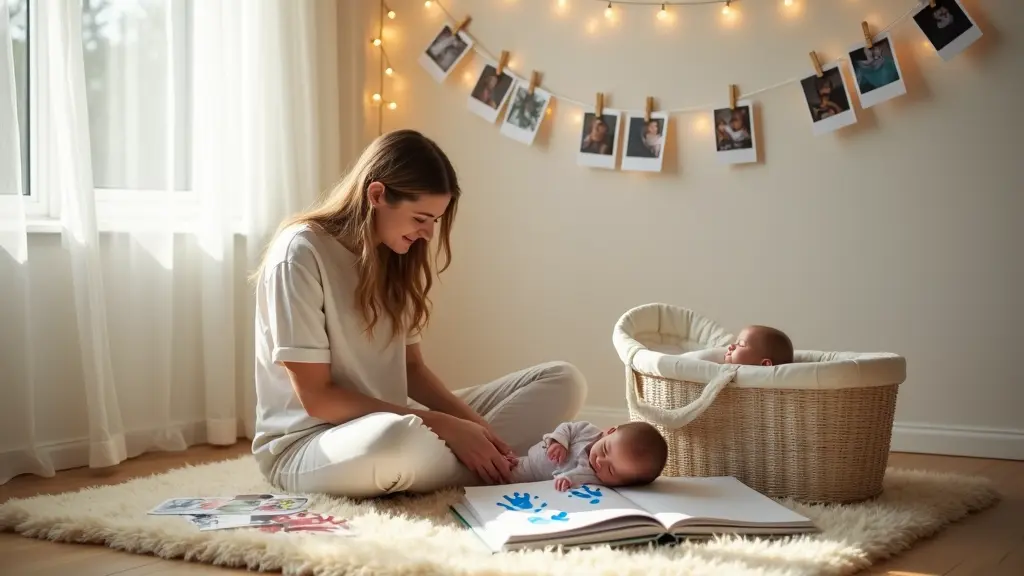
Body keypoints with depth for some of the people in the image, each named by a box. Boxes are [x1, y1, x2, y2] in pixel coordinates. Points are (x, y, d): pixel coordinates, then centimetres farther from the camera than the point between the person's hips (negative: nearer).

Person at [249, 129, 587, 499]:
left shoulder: (394, 259, 8)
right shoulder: (301, 254, -16)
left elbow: (412, 367, 10)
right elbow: (317, 397, -18)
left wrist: (472, 422, -10)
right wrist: (442, 425, -21)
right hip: (308, 442, -7)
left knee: (562, 382, -2)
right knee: (398, 441, -43)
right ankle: (486, 472, -14)